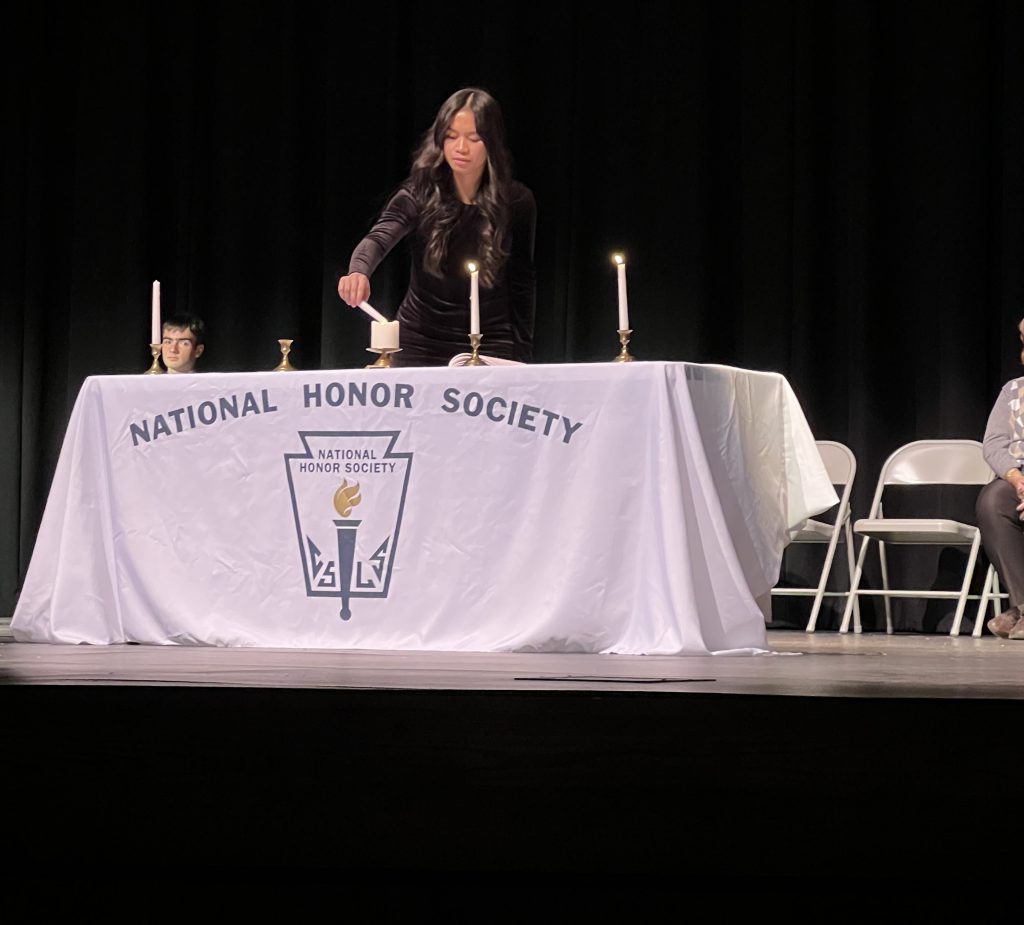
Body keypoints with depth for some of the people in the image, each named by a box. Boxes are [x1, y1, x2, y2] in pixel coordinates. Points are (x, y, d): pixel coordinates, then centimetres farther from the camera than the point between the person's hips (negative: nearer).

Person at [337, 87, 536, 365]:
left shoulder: (516, 202, -6)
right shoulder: (420, 195, -11)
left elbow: (523, 281, 6)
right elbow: (379, 238, -29)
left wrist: (523, 352, 7)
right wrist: (359, 271, -51)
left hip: (490, 344, 1)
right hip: (422, 344, -1)